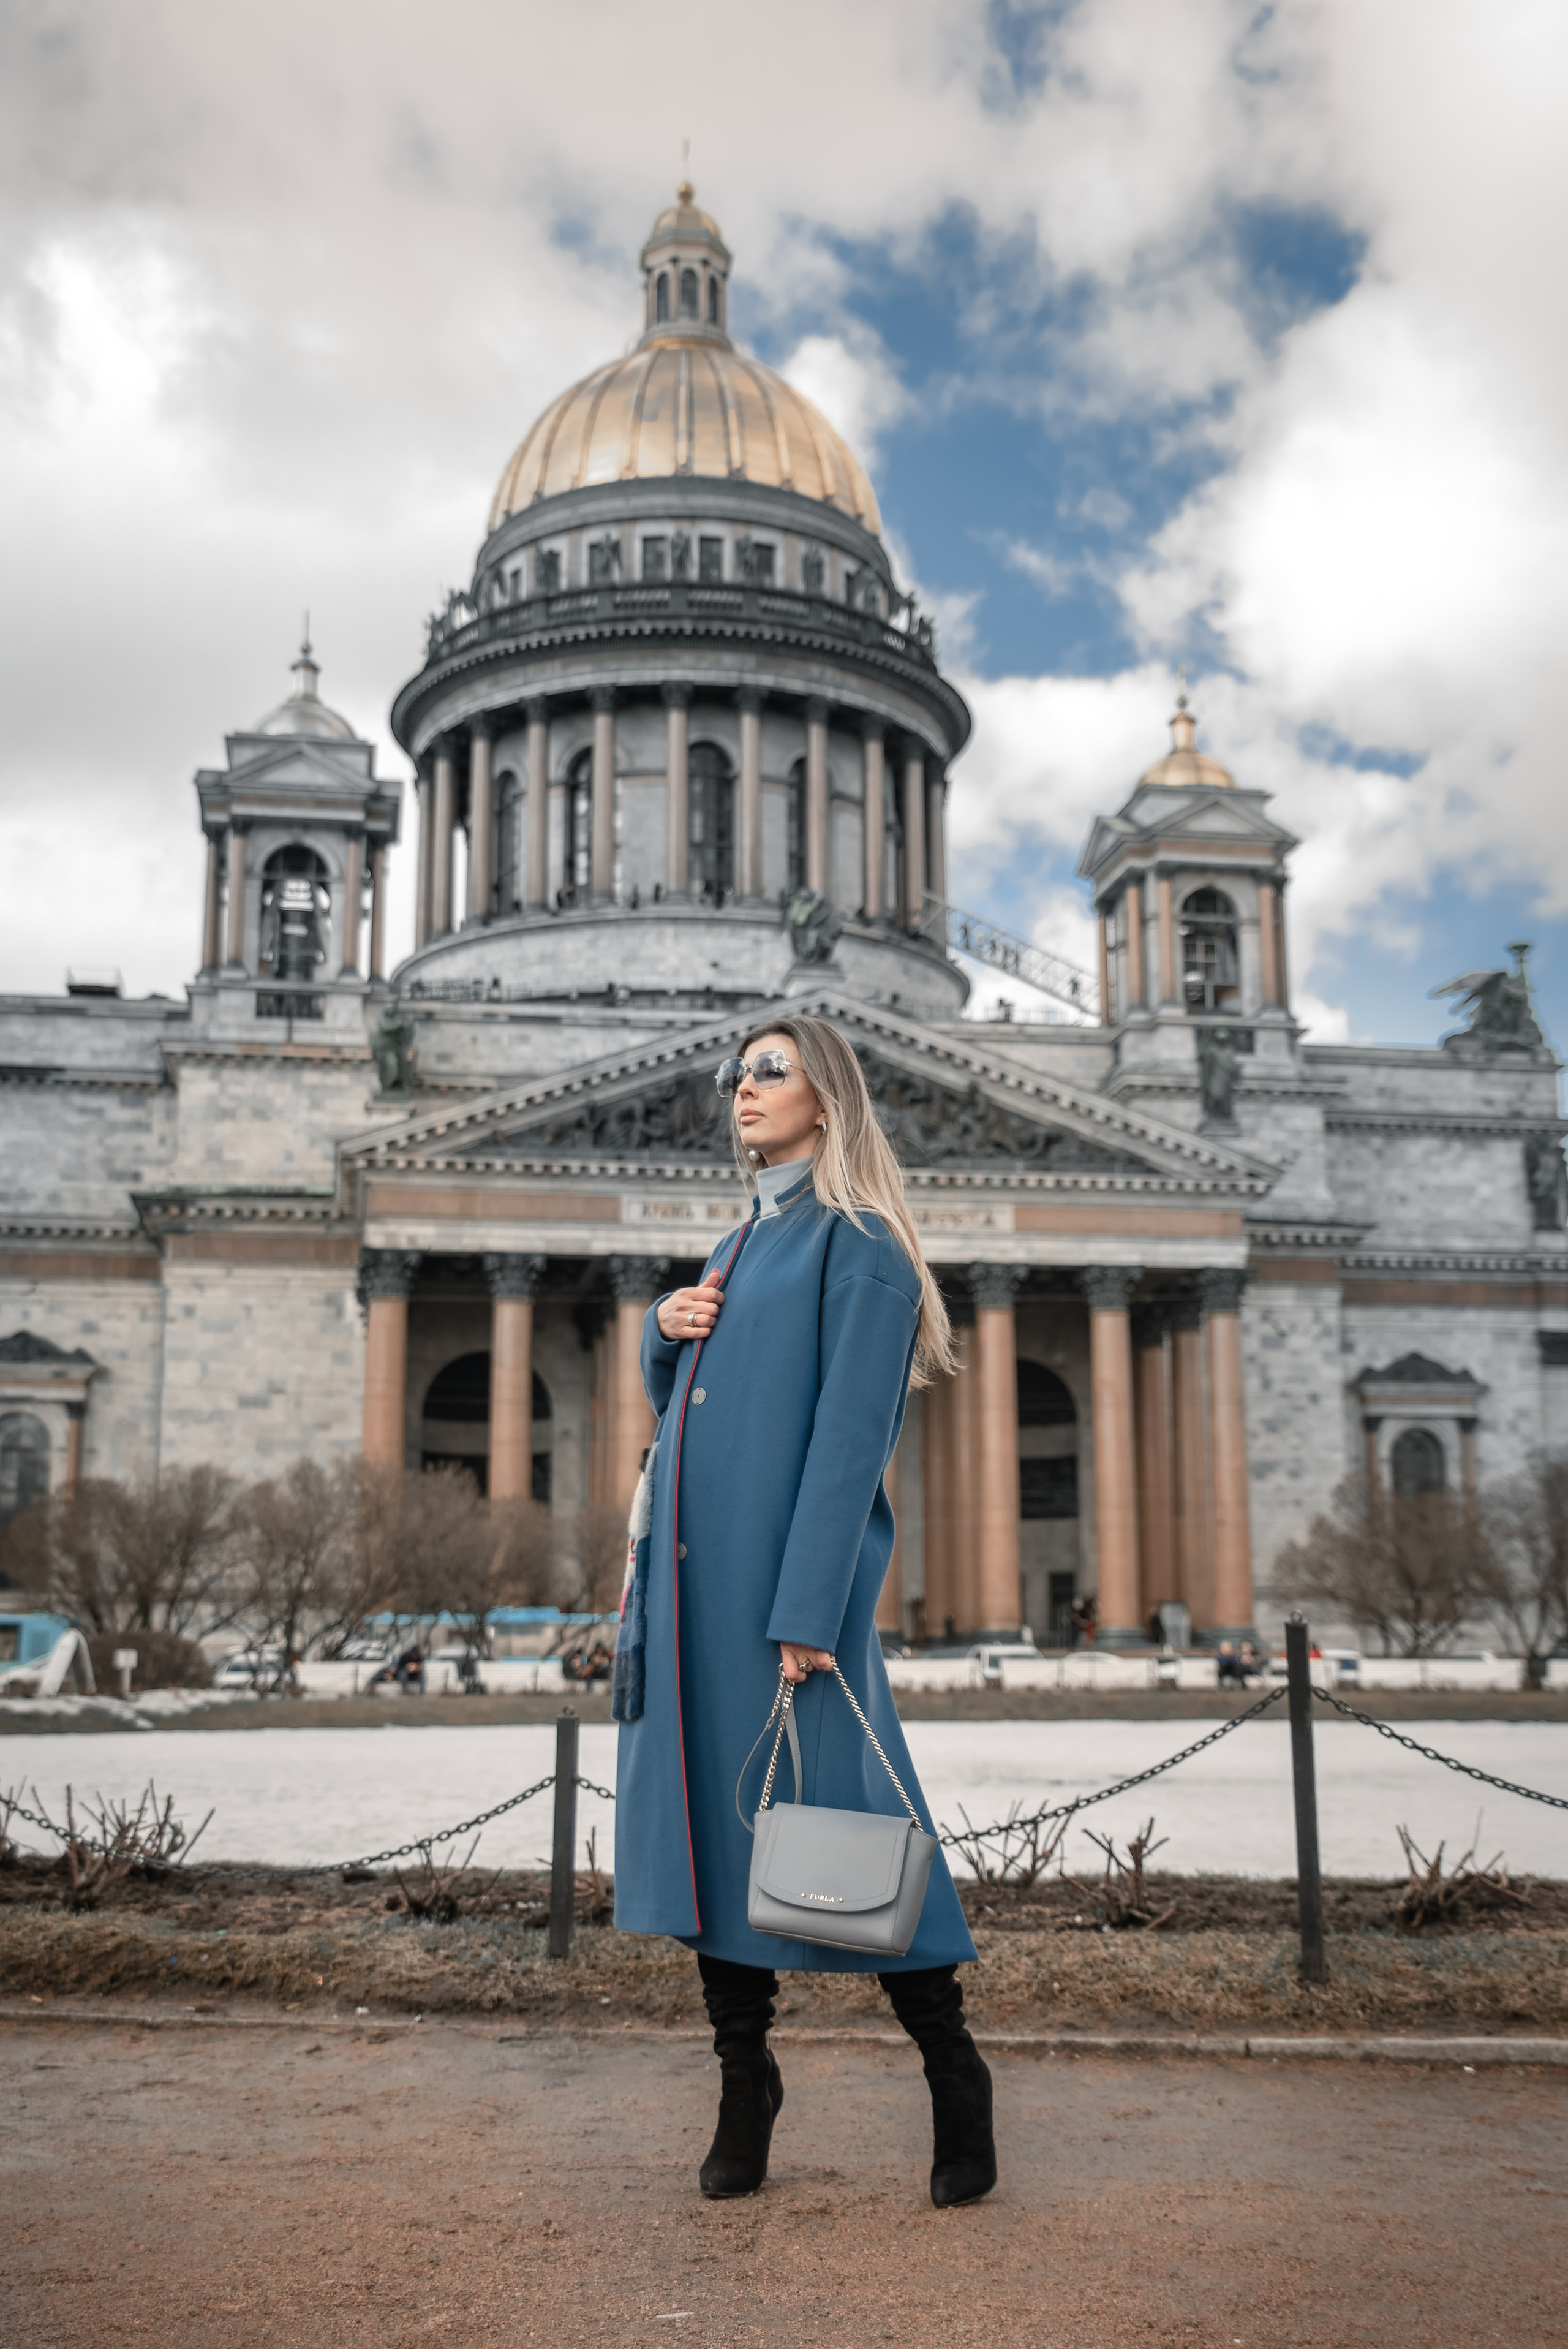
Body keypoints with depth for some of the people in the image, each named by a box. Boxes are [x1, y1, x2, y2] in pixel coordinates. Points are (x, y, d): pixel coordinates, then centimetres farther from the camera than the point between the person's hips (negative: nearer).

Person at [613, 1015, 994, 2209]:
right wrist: (666, 1326, 3)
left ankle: (955, 2076, 15)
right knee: (707, 1811, 9)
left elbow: (850, 1436, -14)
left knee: (827, 1820, -3)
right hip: (694, 1571, 8)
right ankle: (743, 2088, 21)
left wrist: (808, 1612, -20)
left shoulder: (858, 1245, -7)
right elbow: (674, 1397, 26)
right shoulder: (738, 1246, 19)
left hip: (791, 1572, -8)